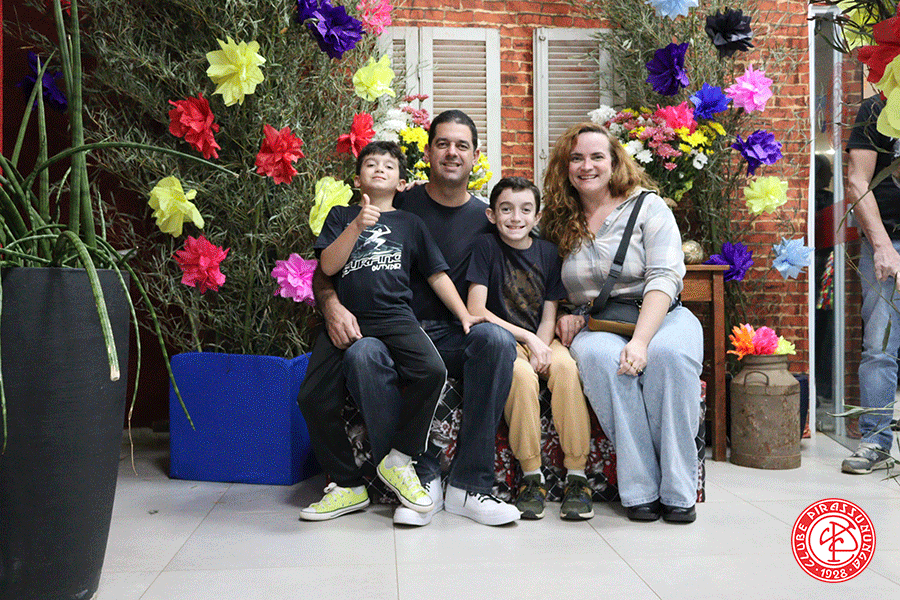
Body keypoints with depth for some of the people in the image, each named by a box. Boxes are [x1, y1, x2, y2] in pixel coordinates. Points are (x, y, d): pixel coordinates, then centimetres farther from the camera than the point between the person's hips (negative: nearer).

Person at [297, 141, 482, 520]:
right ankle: (348, 487, 4)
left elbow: (437, 275, 19)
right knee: (313, 398, -13)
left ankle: (398, 460, -6)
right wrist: (358, 225, -10)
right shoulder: (341, 216, 16)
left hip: (395, 318, 0)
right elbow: (328, 266, 2)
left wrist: (464, 314, 7)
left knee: (432, 371, -27)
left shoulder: (409, 223, 19)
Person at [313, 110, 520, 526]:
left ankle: (469, 484, -24)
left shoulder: (484, 220, 10)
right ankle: (422, 479, -22)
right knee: (361, 354, -34)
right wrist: (332, 304, -16)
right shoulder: (396, 207, 6)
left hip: (453, 337, 1)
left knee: (496, 339, -31)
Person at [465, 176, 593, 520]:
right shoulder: (486, 247, -1)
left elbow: (549, 317, 6)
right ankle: (532, 477, -22)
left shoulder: (548, 253, 7)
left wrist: (541, 351, -14)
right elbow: (475, 310, -9)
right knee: (521, 374, -35)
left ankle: (576, 476, -24)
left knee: (565, 365, -30)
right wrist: (527, 338, -14)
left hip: (540, 340, 3)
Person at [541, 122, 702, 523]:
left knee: (669, 354, -36)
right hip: (594, 326, 1)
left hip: (660, 317, -1)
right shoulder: (557, 222, 12)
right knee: (599, 356, -35)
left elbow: (664, 278, -10)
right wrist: (563, 315, -3)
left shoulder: (647, 207, 2)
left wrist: (640, 340, -25)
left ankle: (678, 490, -24)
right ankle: (640, 490, -28)